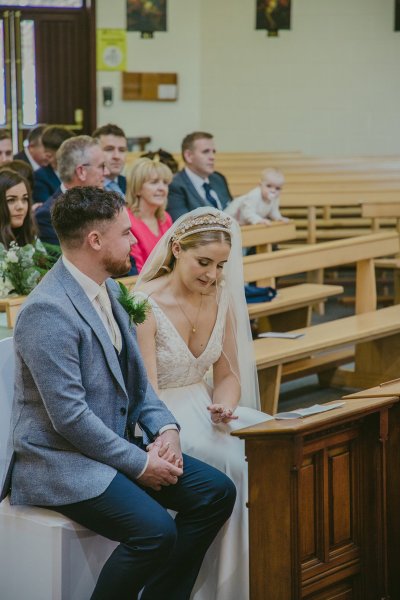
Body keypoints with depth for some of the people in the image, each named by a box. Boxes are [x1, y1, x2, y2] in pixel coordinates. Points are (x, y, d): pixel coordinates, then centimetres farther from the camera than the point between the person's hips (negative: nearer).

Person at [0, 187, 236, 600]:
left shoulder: (108, 290, 8)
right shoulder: (48, 311, -22)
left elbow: (135, 376, 17)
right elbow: (69, 416, -24)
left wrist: (165, 427, -1)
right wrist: (139, 464, -17)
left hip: (115, 443, 10)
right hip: (59, 461, -9)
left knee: (216, 492, -1)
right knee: (155, 531, -28)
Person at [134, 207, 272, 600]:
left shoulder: (222, 300, 3)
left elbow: (228, 376, 9)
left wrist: (223, 410, -12)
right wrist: (175, 437, -33)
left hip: (205, 409, 6)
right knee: (234, 461, -28)